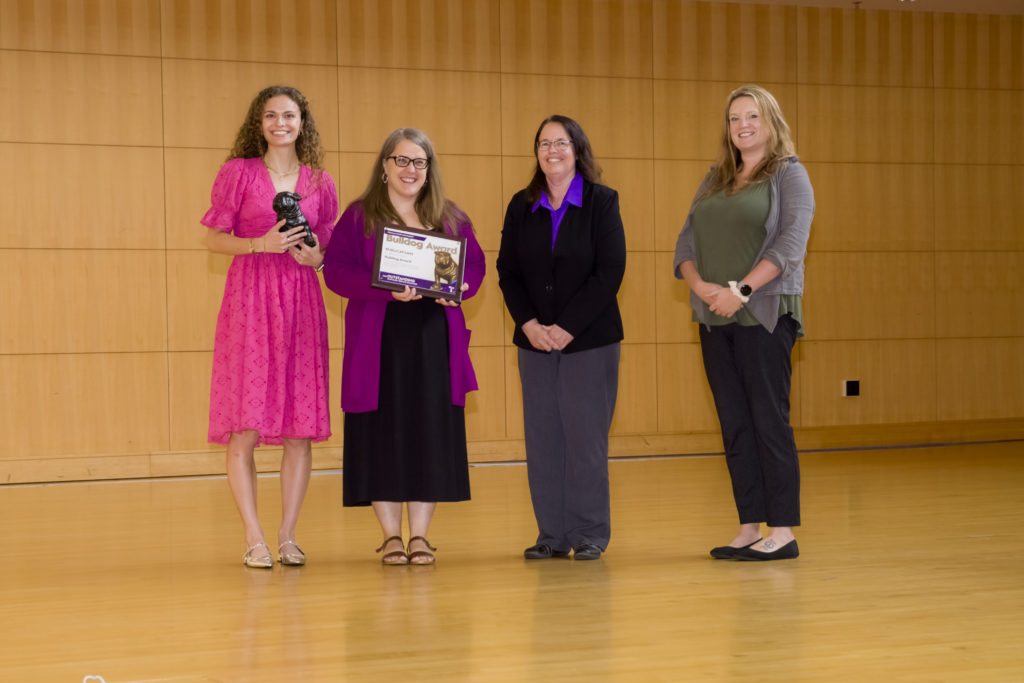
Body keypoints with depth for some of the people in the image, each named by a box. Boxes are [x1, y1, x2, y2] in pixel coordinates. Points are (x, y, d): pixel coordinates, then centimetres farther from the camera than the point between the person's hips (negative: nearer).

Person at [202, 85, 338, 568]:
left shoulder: (320, 184, 11)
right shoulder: (238, 173, 3)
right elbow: (214, 238, 1)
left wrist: (315, 256, -6)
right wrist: (261, 244, -13)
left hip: (301, 302, 3)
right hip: (249, 298, -3)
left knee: (301, 427, 0)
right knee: (246, 428, -8)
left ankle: (288, 537, 8)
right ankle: (253, 539, -2)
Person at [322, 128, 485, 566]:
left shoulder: (451, 219, 13)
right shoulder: (358, 218, 3)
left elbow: (476, 264, 10)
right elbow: (336, 270, -7)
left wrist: (459, 286, -13)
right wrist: (387, 289, -21)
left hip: (435, 340, 3)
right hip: (379, 340, -2)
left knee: (431, 433, 1)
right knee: (383, 434, -1)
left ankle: (420, 536, 9)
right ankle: (391, 536, 9)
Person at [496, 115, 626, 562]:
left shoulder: (602, 203, -2)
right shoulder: (521, 207, 9)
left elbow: (610, 273, -9)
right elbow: (507, 271, 7)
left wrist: (567, 327, -14)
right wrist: (529, 324, -8)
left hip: (589, 340, -4)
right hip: (535, 340, 4)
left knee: (586, 437, -2)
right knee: (542, 437, 3)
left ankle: (590, 535, 7)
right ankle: (552, 536, 10)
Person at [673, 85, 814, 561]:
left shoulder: (789, 175, 0)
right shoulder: (715, 179, 17)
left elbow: (791, 244, -12)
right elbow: (687, 241, 12)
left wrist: (741, 290, -20)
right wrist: (700, 286, -8)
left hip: (765, 315, -6)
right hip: (715, 319, 6)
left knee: (769, 420, -7)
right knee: (734, 424, 6)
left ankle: (782, 532, -3)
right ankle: (749, 528, 11)